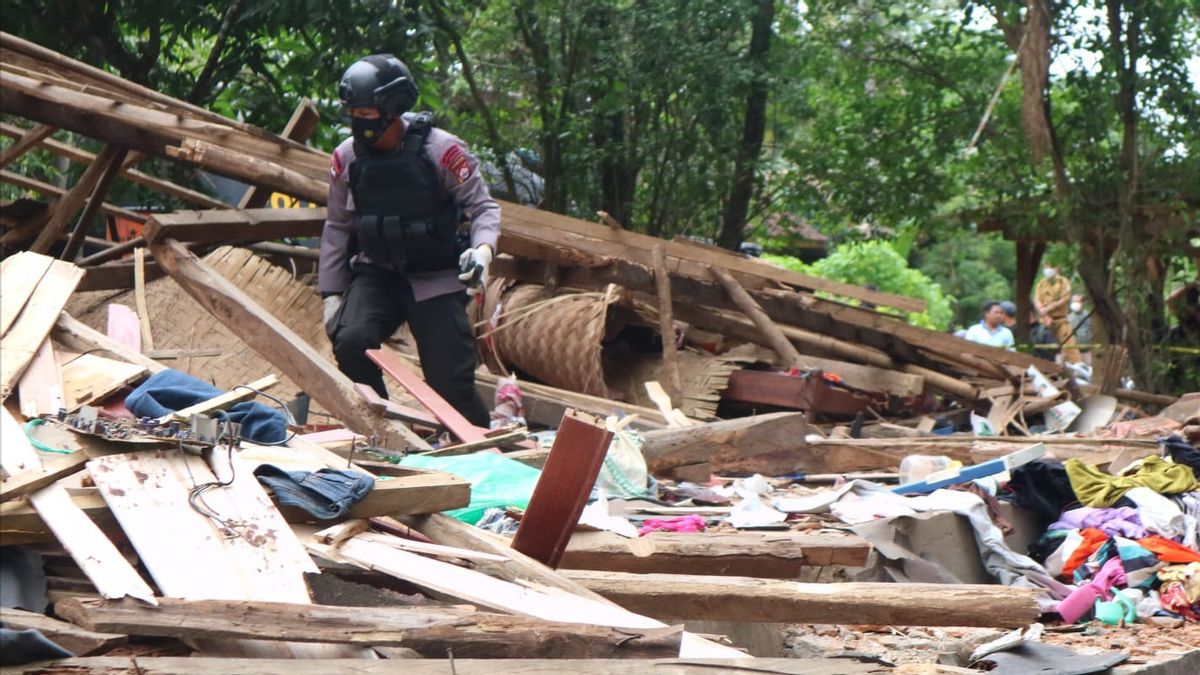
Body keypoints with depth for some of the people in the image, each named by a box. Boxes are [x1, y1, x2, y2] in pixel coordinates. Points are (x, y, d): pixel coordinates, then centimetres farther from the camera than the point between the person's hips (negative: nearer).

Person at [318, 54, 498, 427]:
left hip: (436, 279, -3)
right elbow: (337, 228, 9)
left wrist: (483, 248, -27)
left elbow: (484, 206, -6)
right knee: (351, 343, -25)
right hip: (376, 273, 3)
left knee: (451, 383, -7)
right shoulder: (347, 157, -1)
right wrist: (331, 293, 7)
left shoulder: (441, 150, -13)